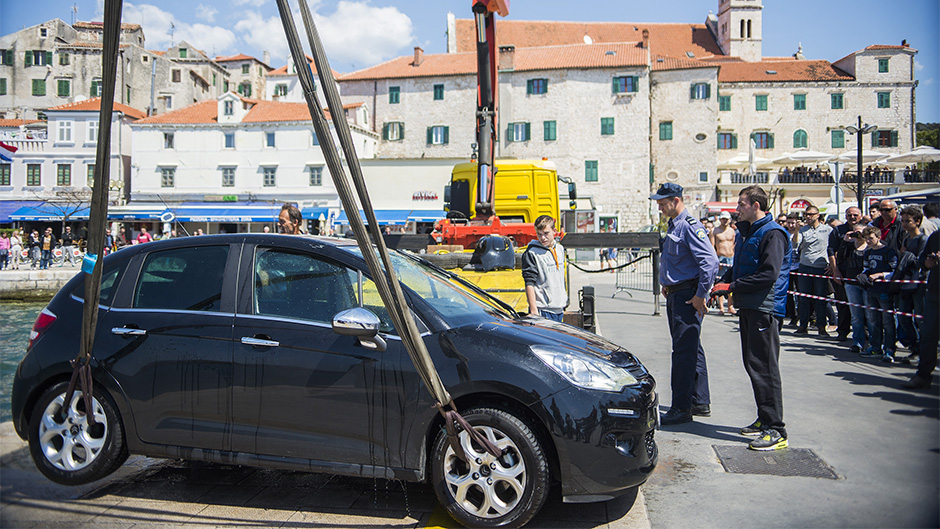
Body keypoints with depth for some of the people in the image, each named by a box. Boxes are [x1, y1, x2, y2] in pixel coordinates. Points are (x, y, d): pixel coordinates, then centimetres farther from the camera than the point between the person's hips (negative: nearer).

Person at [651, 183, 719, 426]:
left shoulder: (690, 226, -15)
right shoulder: (674, 226, 16)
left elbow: (710, 261, -22)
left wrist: (700, 295, -21)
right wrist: (667, 284, 20)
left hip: (688, 296, -10)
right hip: (675, 295, 10)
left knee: (683, 351, -8)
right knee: (691, 349, 16)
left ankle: (681, 408, -4)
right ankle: (700, 402, 26)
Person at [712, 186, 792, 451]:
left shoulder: (772, 233, -13)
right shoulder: (746, 233, 18)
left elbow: (768, 275, -21)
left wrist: (732, 287, -17)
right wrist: (722, 283, 5)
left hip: (764, 308, -10)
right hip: (747, 307, 10)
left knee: (764, 367, -9)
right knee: (752, 364, 14)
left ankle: (776, 430, -5)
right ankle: (764, 419, 25)